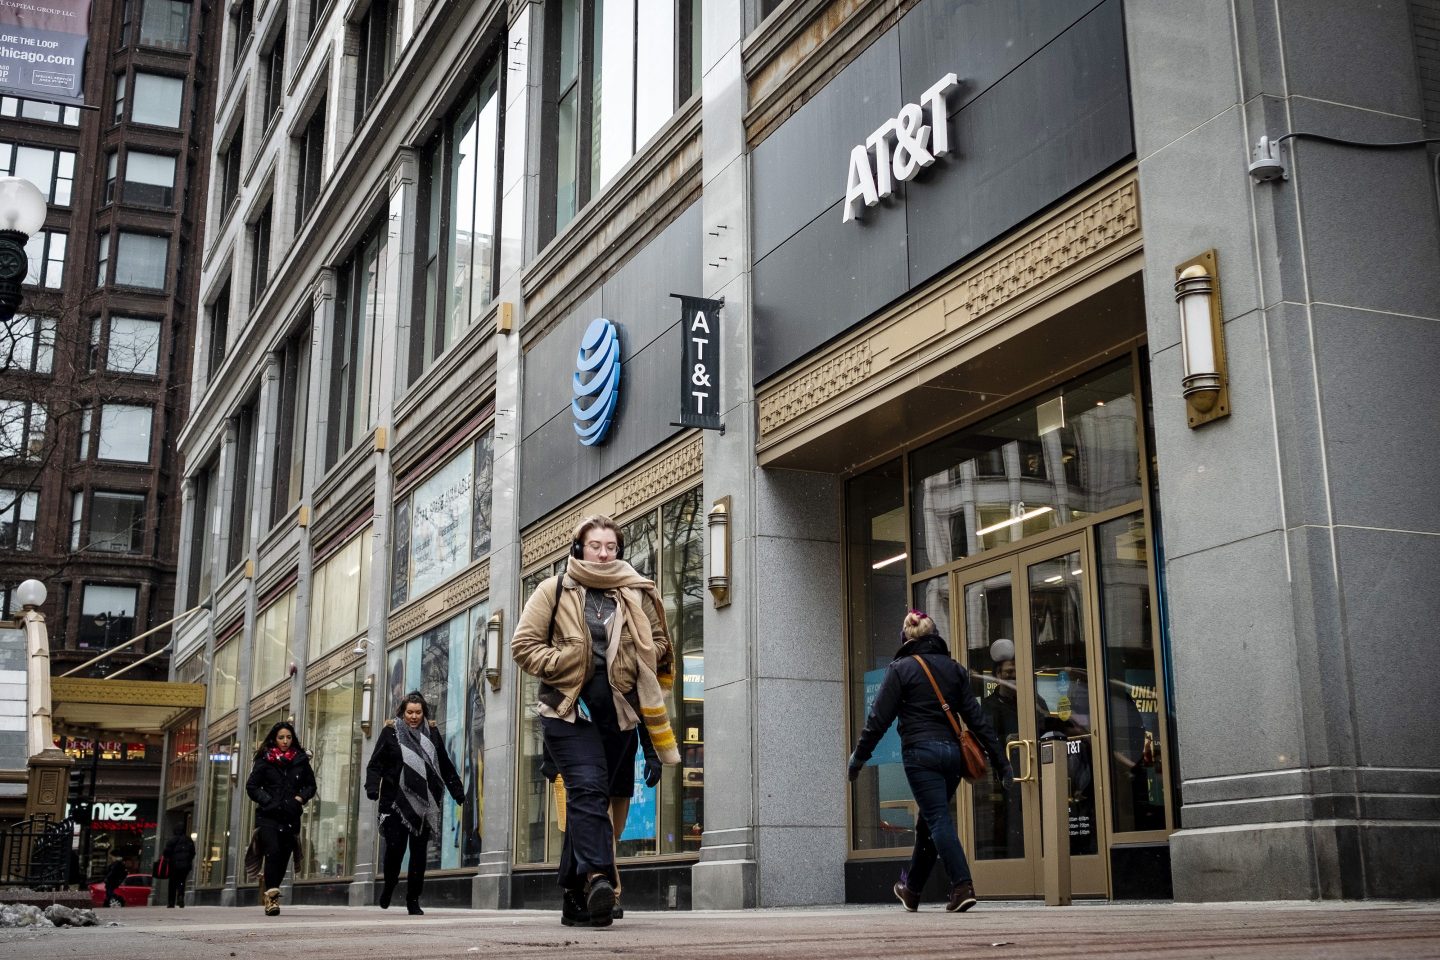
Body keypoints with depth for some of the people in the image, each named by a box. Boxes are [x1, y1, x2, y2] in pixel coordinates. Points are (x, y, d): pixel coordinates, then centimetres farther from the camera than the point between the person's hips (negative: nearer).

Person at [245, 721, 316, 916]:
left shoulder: (301, 760, 10)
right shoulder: (264, 760, 4)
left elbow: (311, 785, 17)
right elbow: (251, 786, 4)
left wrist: (299, 799, 0)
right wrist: (268, 801, -7)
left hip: (291, 817, 3)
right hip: (268, 815, -3)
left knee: (284, 856, 1)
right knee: (273, 851, -18)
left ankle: (268, 891, 17)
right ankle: (271, 895, -19)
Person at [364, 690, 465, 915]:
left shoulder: (432, 733, 11)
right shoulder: (390, 732, 3)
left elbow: (445, 766, 17)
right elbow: (375, 764, -2)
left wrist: (457, 791, 14)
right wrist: (372, 787, -18)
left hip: (424, 803, 3)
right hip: (396, 802, -2)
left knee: (419, 852, 1)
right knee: (395, 847, -7)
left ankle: (413, 900, 9)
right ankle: (389, 886, 22)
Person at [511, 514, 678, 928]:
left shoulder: (636, 595, 9)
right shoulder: (555, 591, 4)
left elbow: (659, 644, 20)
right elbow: (524, 644, 2)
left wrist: (635, 663, 0)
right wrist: (564, 666, -10)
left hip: (619, 712, 3)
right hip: (569, 709, -3)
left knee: (589, 799, 10)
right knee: (588, 789, -21)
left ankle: (574, 895, 20)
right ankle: (598, 878, -31)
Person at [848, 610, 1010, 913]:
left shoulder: (901, 669, -1)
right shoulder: (954, 669, 12)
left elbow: (879, 718, -4)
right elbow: (975, 717, 10)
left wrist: (859, 756, 3)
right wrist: (998, 759, 11)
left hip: (920, 752, -6)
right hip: (951, 751, 6)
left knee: (939, 820, -6)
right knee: (928, 822, 16)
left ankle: (963, 886, -19)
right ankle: (911, 889, 28)